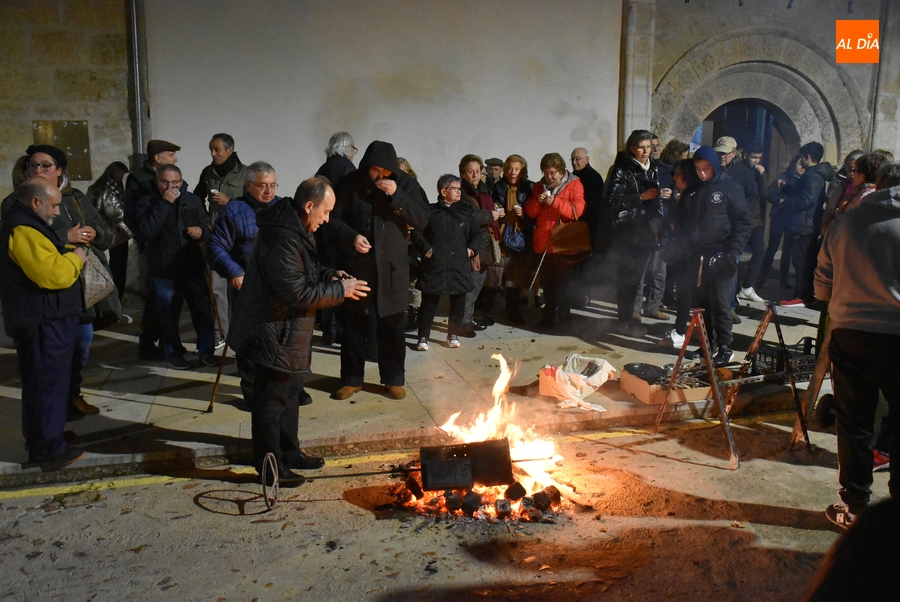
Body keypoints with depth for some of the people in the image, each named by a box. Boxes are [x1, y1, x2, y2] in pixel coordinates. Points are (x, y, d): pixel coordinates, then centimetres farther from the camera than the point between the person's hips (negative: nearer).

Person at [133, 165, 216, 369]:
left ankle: (206, 349, 25)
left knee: (203, 310, 8)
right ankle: (173, 354, 24)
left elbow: (208, 227, 15)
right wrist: (164, 203, -23)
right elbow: (147, 231, -21)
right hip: (164, 271, -3)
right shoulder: (147, 203, -5)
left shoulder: (193, 200, 7)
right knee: (170, 316, 7)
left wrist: (202, 231, -9)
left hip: (194, 268, 3)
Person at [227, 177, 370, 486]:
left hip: (288, 331, 11)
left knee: (290, 393, 23)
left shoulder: (293, 228, 7)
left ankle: (288, 451, 40)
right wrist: (340, 291, -20)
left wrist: (329, 275, 3)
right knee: (271, 400, 4)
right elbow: (297, 293, -30)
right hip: (272, 334, -11)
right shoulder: (282, 238, -28)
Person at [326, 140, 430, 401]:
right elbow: (334, 219, 0)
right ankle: (351, 379, 22)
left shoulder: (405, 183, -1)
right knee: (353, 323, 7)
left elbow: (422, 219, -8)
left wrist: (396, 195, -19)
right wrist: (351, 237, -18)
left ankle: (394, 379, 21)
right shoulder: (351, 184, -3)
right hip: (357, 264, 0)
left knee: (392, 324, 6)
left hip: (392, 266, 0)